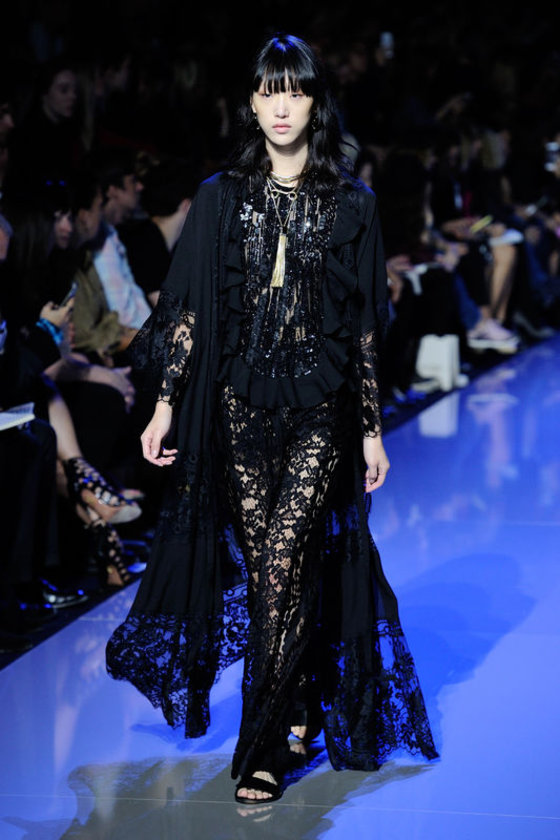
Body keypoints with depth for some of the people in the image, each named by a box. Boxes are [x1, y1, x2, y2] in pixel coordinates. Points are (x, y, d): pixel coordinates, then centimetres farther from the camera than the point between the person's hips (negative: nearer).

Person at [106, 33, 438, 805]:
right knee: (264, 569, 7)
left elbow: (365, 328, 4)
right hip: (239, 403, 2)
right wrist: (166, 402, -4)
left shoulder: (351, 205, 3)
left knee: (285, 567, -10)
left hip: (320, 410, -2)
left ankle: (263, 749, -2)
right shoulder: (221, 198, 5)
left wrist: (372, 428, 2)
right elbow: (189, 309, 4)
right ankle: (302, 703, 29)